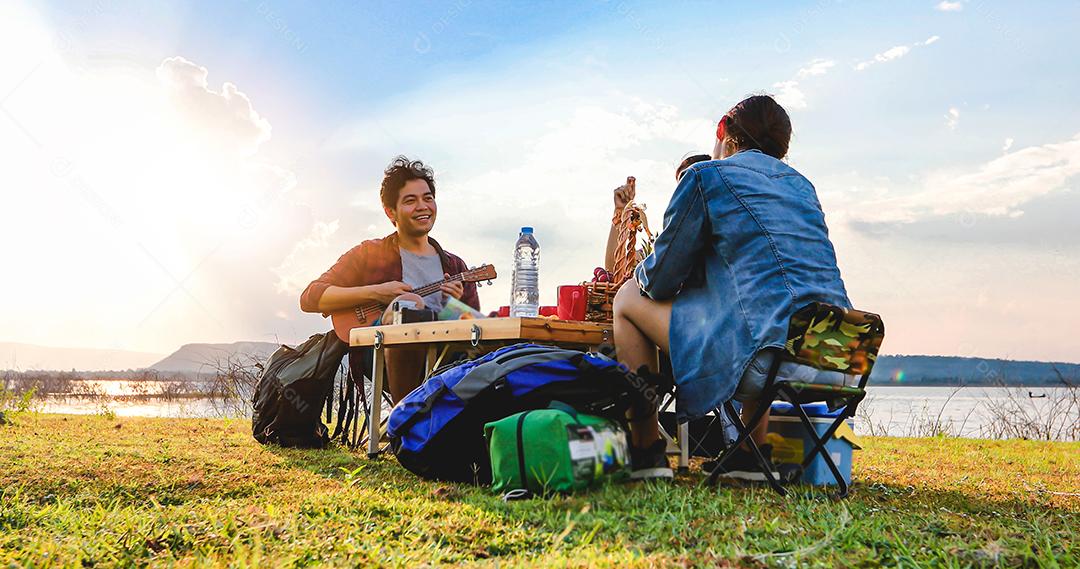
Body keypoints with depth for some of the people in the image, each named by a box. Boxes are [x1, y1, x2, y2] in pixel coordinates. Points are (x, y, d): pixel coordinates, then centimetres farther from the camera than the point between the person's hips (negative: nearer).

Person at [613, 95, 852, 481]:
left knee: (629, 299, 11)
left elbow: (659, 280, 5)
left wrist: (642, 275, 29)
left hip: (770, 355, -7)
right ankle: (753, 454, 33)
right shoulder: (802, 185, 24)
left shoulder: (705, 175, 4)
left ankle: (646, 453, 14)